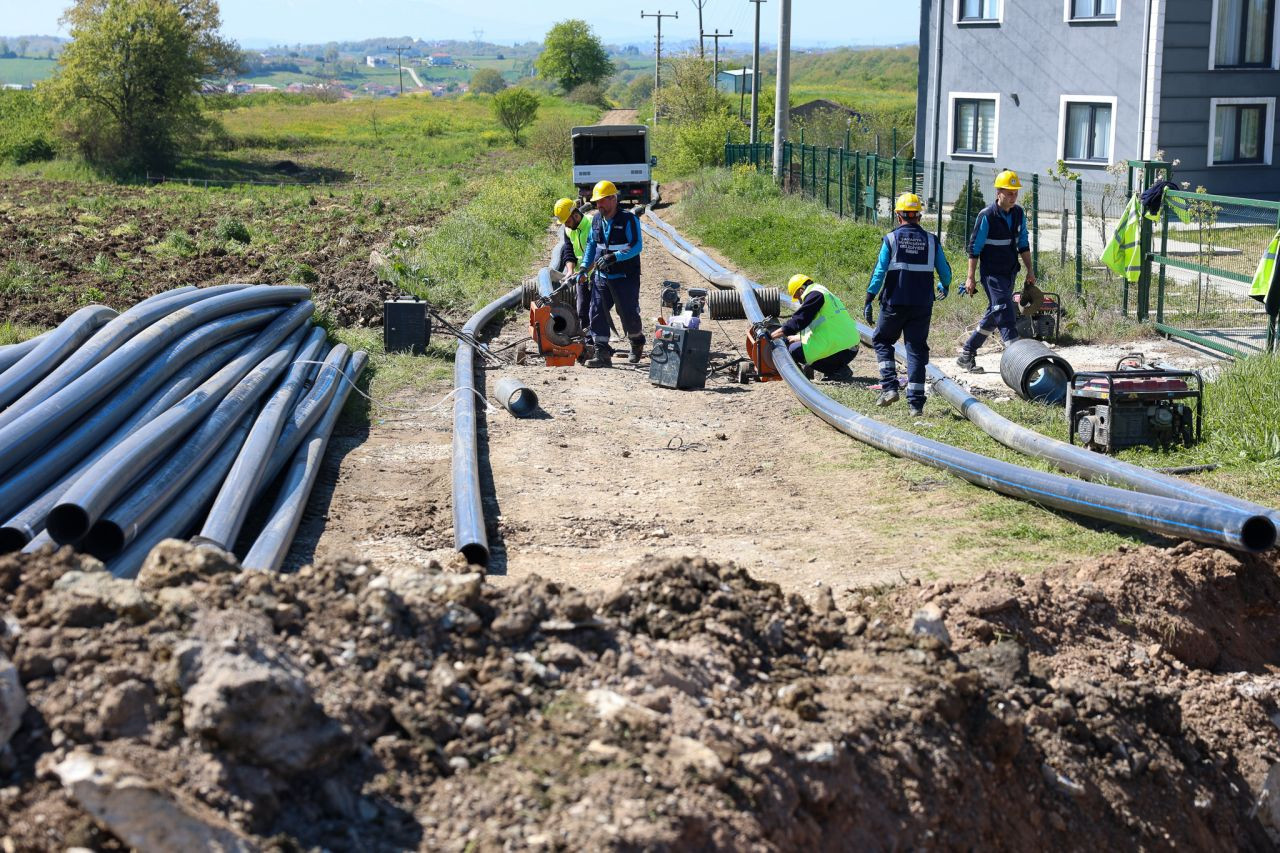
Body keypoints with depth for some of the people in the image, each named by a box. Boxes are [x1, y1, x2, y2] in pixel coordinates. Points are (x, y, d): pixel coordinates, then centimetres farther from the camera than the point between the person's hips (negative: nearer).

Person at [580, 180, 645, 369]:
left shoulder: (628, 219, -12)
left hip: (625, 277, -6)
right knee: (597, 314, -4)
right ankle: (602, 354, -3)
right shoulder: (596, 220, 8)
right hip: (602, 276, 6)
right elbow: (591, 244, 19)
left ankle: (638, 342, 30)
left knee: (629, 314, 1)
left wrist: (614, 257, -27)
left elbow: (636, 246, -18)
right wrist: (585, 266, 8)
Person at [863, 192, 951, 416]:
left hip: (894, 303, -2)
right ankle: (916, 402, 1)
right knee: (917, 349, 6)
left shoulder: (891, 239, -3)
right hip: (922, 305, 2)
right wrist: (944, 287, 32)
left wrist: (868, 301, -5)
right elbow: (945, 271, 10)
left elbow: (879, 272, -8)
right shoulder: (931, 240, 5)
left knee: (881, 340, 17)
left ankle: (889, 387, 2)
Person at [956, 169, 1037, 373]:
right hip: (992, 274, -7)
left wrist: (1030, 270, 12)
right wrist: (970, 278, -10)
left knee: (995, 315, 12)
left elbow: (1023, 244, 17)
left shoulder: (1019, 214, 7)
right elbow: (974, 248, -9)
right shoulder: (986, 216, -13)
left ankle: (967, 354, 24)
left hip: (1010, 273, 7)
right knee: (1006, 315, -14)